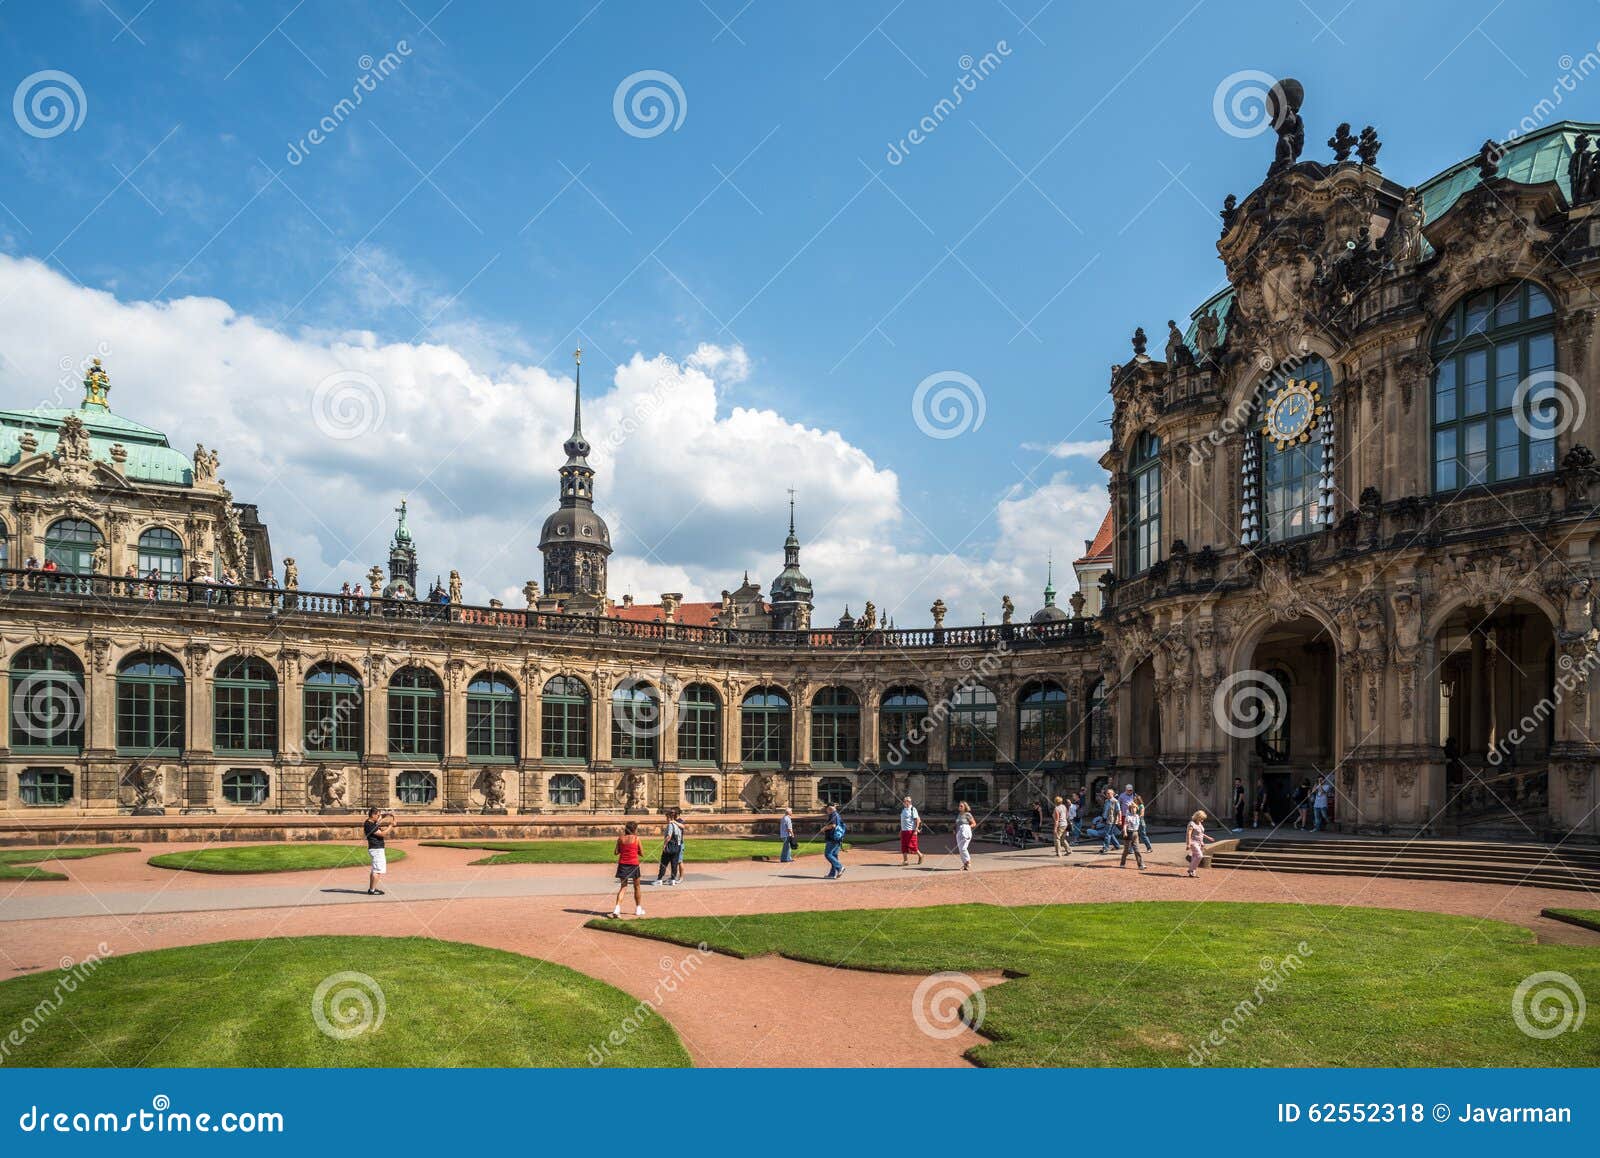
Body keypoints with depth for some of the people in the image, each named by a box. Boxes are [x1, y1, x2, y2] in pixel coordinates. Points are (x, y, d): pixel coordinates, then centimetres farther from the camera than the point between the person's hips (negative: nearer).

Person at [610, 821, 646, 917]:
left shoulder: (621, 838, 2)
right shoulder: (636, 838, -5)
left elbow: (616, 852, 4)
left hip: (622, 864, 3)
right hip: (633, 864, -3)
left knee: (623, 887, 8)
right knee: (636, 887, 15)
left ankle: (617, 909, -11)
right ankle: (638, 909, 26)